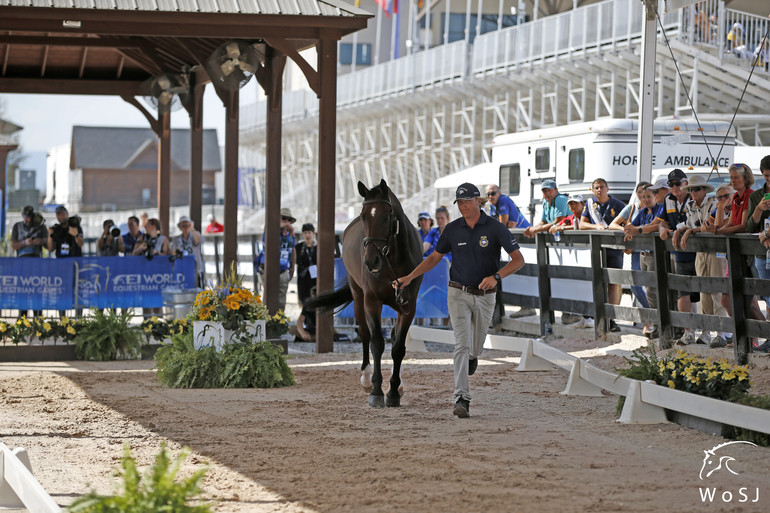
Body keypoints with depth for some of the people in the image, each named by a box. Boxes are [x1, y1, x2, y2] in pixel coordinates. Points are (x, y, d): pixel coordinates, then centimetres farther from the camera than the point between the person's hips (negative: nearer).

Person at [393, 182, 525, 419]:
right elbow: (434, 257, 9)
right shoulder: (452, 229, -1)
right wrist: (409, 277, -3)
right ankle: (461, 398, -19)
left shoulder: (495, 228, -9)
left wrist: (496, 276, -29)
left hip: (485, 296, 0)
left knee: (476, 345, 16)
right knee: (462, 344, -14)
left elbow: (518, 259, -13)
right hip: (458, 293, 0)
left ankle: (472, 357, 55)